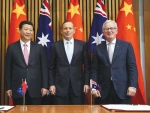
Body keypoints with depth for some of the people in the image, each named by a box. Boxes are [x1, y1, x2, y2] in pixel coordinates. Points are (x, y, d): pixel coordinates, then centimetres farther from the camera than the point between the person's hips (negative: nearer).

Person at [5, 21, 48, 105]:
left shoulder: (39, 47, 5)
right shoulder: (12, 47, 4)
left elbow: (44, 67, 5)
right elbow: (8, 68, 4)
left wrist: (44, 86, -1)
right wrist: (8, 87, 0)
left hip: (35, 89, 1)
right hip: (17, 89, 0)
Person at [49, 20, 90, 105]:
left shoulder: (82, 45, 3)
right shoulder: (55, 46, 4)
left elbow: (87, 66, 5)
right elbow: (52, 68, 6)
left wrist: (86, 83, 0)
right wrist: (52, 84, 0)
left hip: (78, 85, 0)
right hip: (60, 85, 0)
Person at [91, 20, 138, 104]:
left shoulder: (126, 46, 6)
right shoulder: (98, 48, 9)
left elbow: (132, 67, 1)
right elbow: (94, 70, 7)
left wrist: (132, 86, -9)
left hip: (123, 89, -1)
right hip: (103, 90, 1)